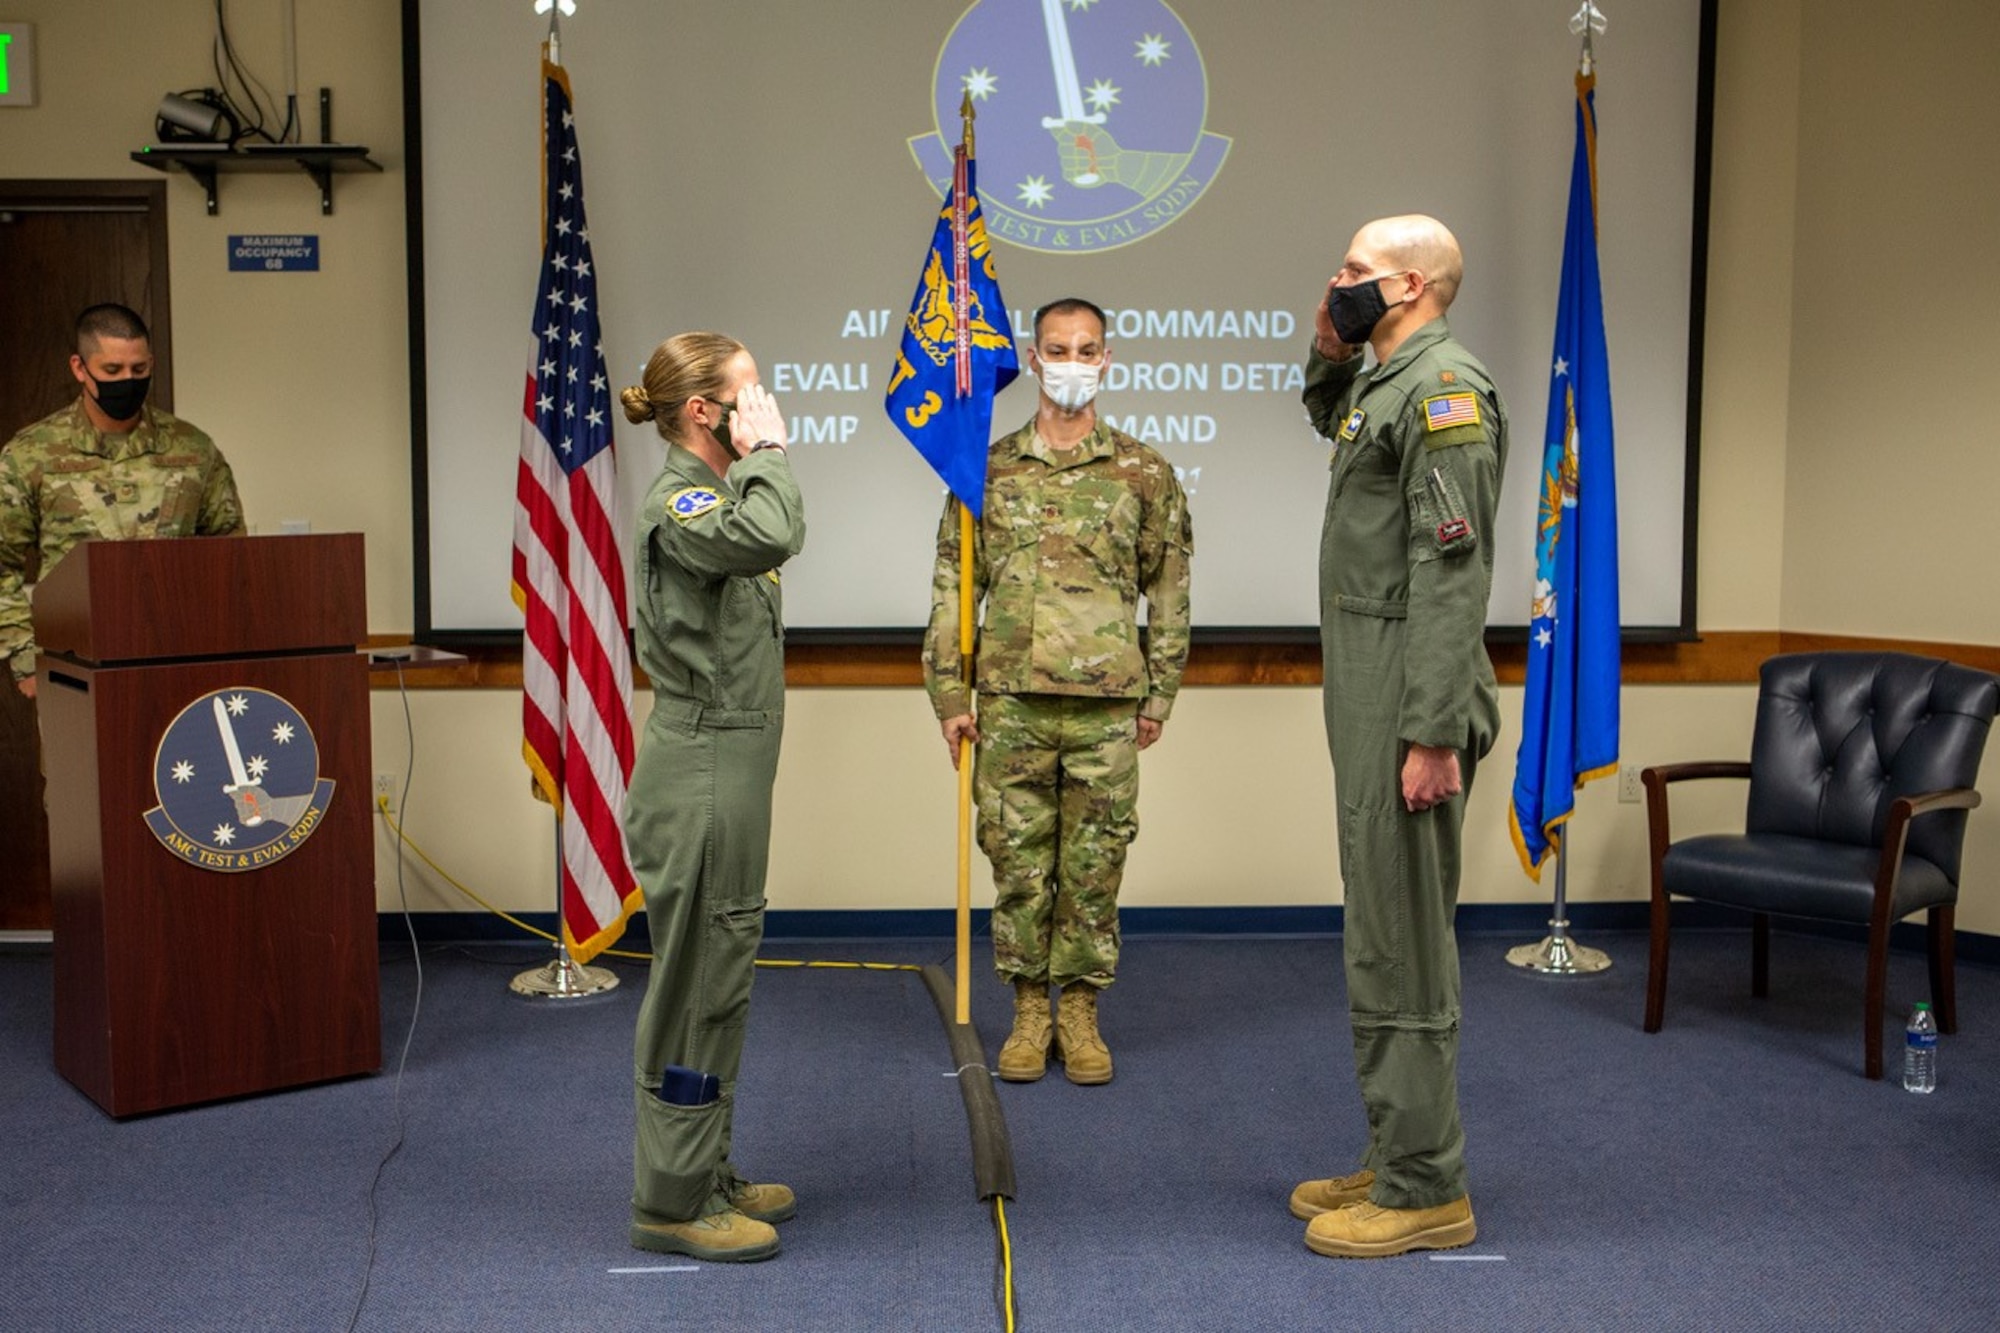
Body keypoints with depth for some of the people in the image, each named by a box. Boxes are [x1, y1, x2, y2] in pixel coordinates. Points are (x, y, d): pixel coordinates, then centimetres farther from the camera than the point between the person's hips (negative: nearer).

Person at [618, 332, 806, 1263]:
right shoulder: (676, 504, -16)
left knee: (719, 980, 17)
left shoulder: (714, 496, 15)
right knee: (696, 984, -2)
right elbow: (772, 537, -35)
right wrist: (764, 450, -23)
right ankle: (672, 1204, 10)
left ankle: (706, 1177, 29)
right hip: (699, 775, -10)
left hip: (730, 769, 10)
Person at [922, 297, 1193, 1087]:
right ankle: (1029, 1013, 20)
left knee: (1094, 868, 6)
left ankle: (1080, 1013, 19)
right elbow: (954, 585, 6)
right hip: (1010, 703, 1)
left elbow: (1167, 591, 8)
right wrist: (949, 694, 2)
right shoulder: (989, 470, 5)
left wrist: (1159, 695, 5)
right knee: (1018, 865, 7)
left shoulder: (1145, 473, 4)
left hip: (1106, 707, 0)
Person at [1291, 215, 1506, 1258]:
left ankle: (1425, 1191, 6)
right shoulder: (1382, 385, 17)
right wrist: (1327, 355, 21)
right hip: (1363, 698, 10)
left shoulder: (1444, 388, -13)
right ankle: (1393, 1161, 27)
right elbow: (1333, 423, 43)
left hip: (1407, 708, -10)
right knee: (1381, 932, 15)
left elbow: (1453, 576, -21)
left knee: (1402, 944, -4)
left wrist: (1434, 735, -25)